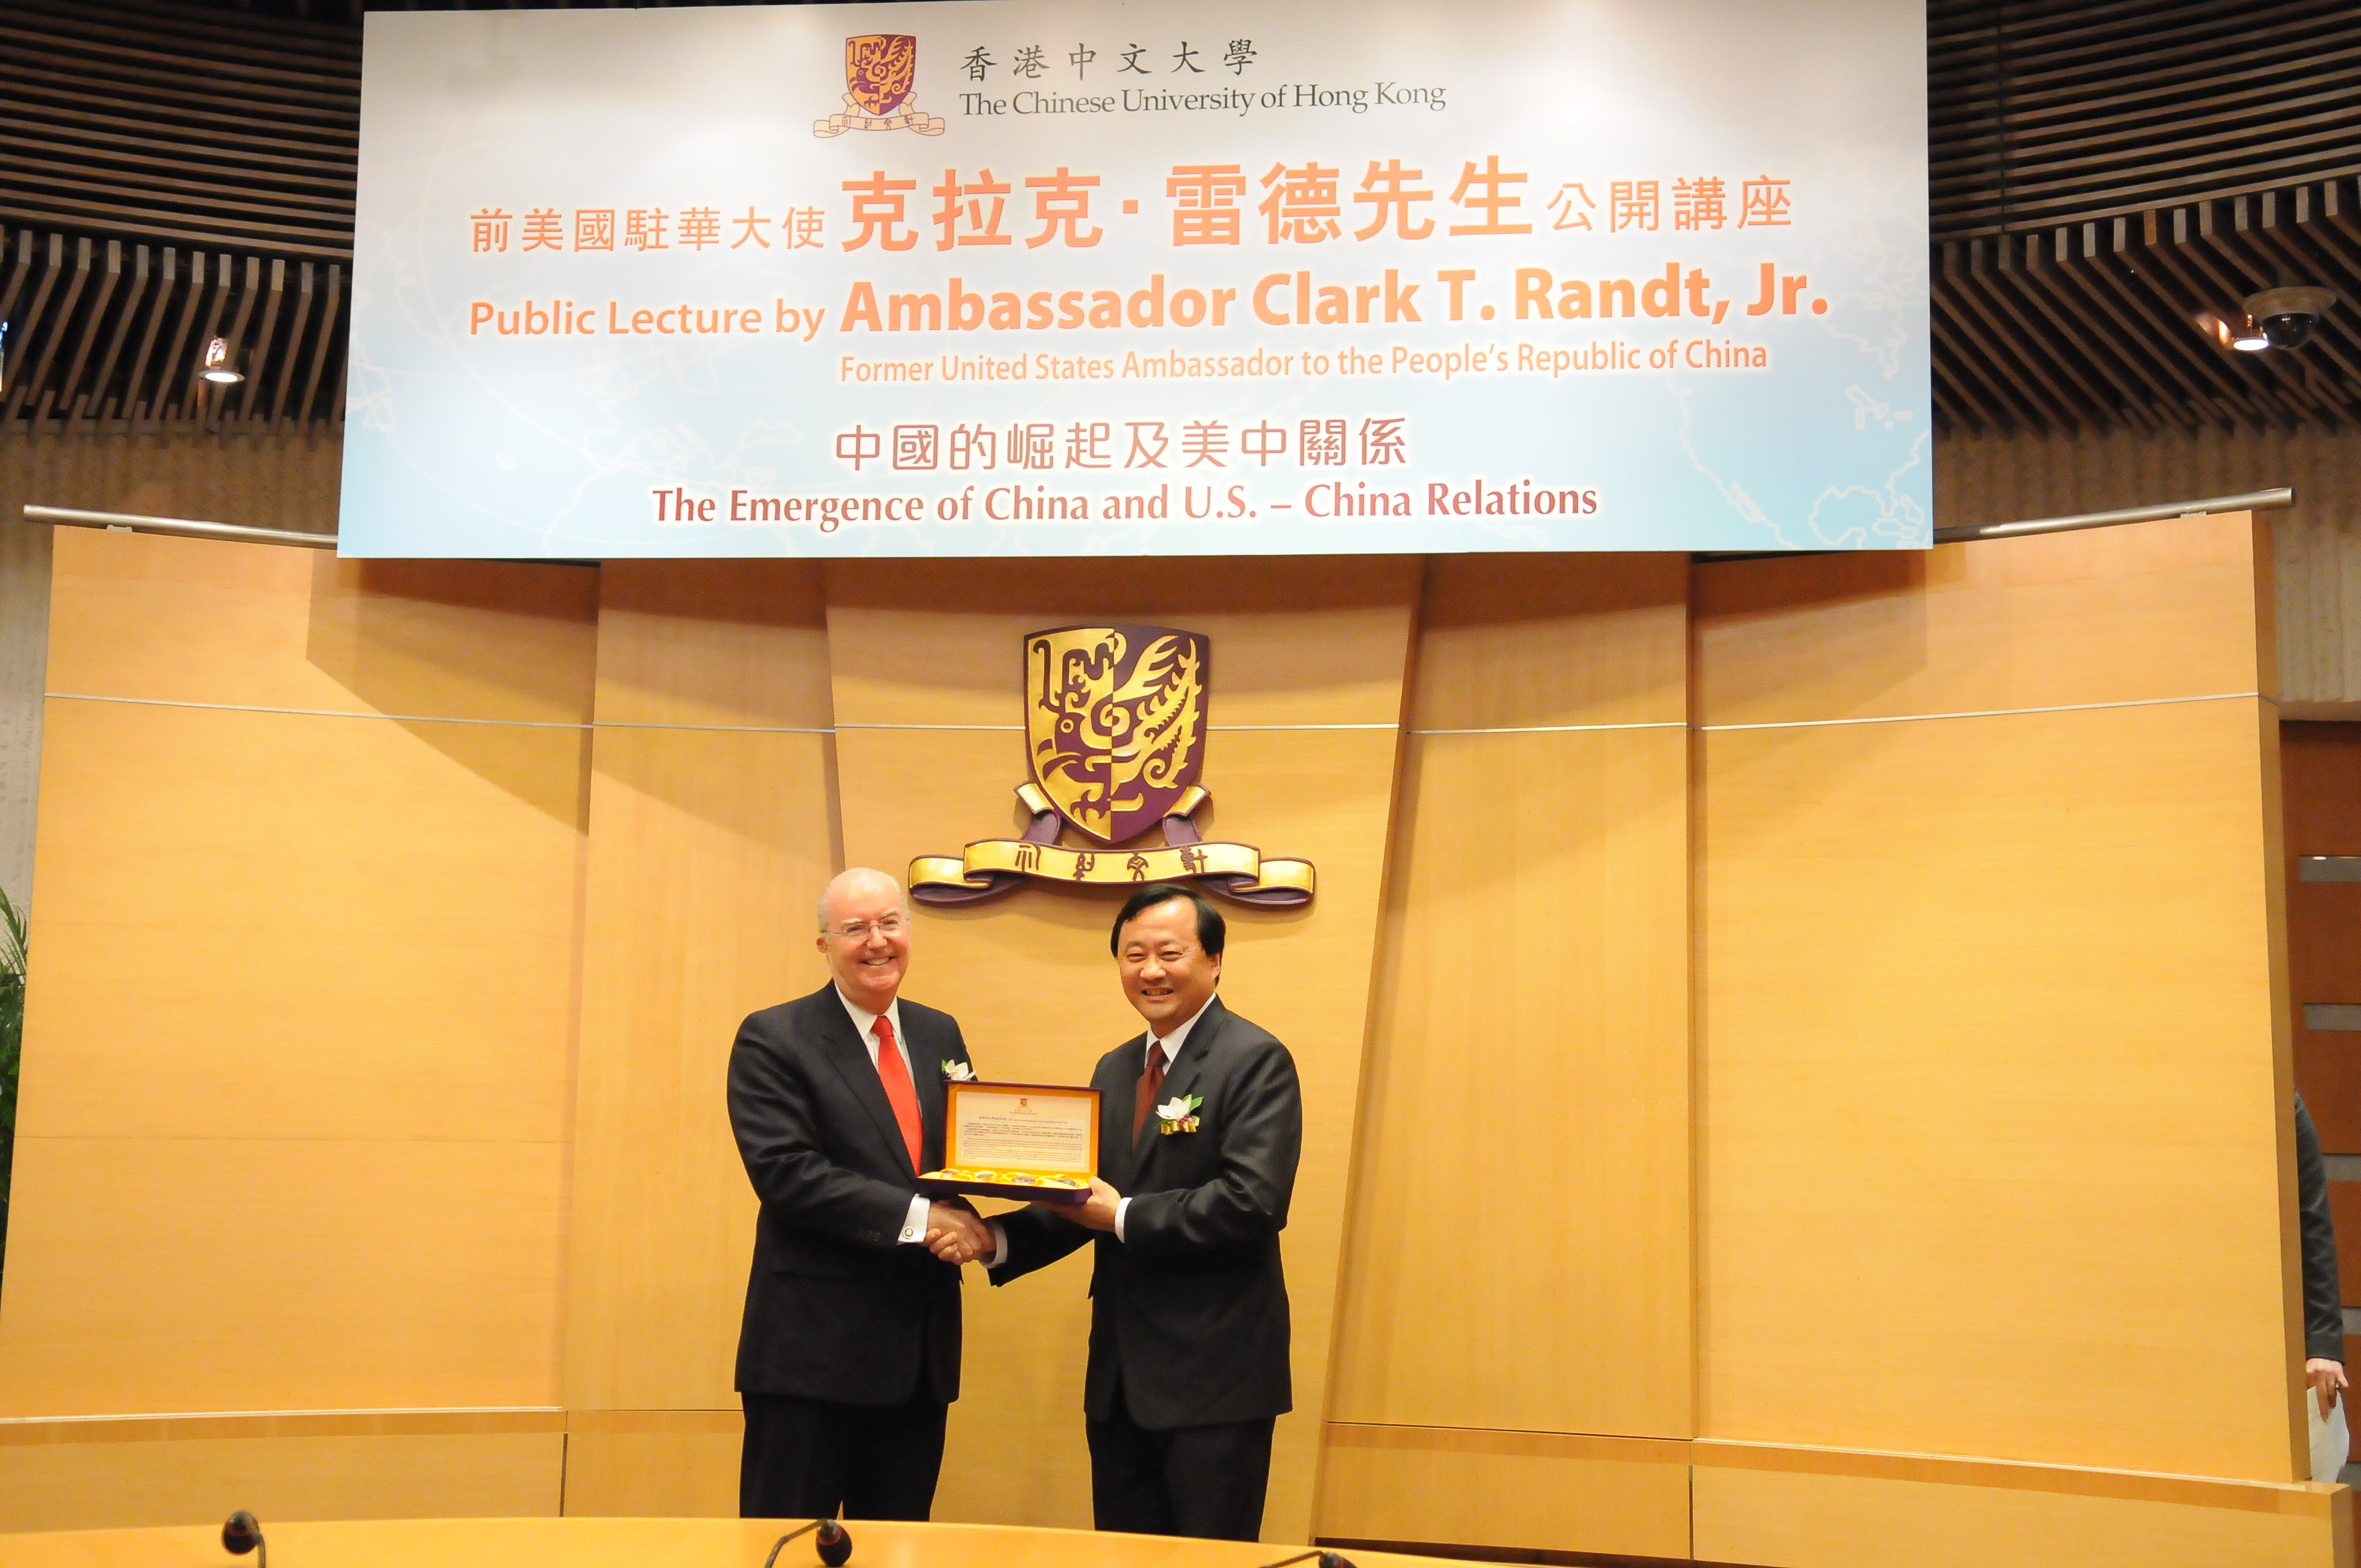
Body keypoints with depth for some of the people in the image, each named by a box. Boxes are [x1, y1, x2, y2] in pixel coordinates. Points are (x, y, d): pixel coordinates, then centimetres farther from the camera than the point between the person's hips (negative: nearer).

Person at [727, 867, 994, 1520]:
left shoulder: (940, 1035, 12)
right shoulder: (773, 1040, -5)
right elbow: (786, 1172, -15)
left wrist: (964, 1219, -10)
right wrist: (915, 1218, -21)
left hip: (921, 1345, 5)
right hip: (813, 1345, -5)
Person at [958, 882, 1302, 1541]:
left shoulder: (1256, 1061, -11)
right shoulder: (1114, 1069, 13)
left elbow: (1254, 1202, -22)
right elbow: (1088, 1198, 10)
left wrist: (1124, 1216, -20)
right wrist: (996, 1237, -7)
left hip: (1215, 1371, -7)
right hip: (1121, 1370, 7)